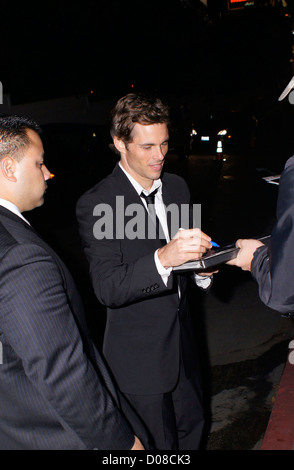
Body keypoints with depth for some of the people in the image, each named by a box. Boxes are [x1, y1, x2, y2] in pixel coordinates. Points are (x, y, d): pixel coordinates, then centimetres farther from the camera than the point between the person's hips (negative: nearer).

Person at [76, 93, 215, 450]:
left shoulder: (177, 186, 2)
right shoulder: (95, 204, -20)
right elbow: (107, 289, -25)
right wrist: (163, 259, -40)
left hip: (182, 340, 6)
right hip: (139, 355, -6)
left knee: (191, 427, 26)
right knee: (157, 444, 14)